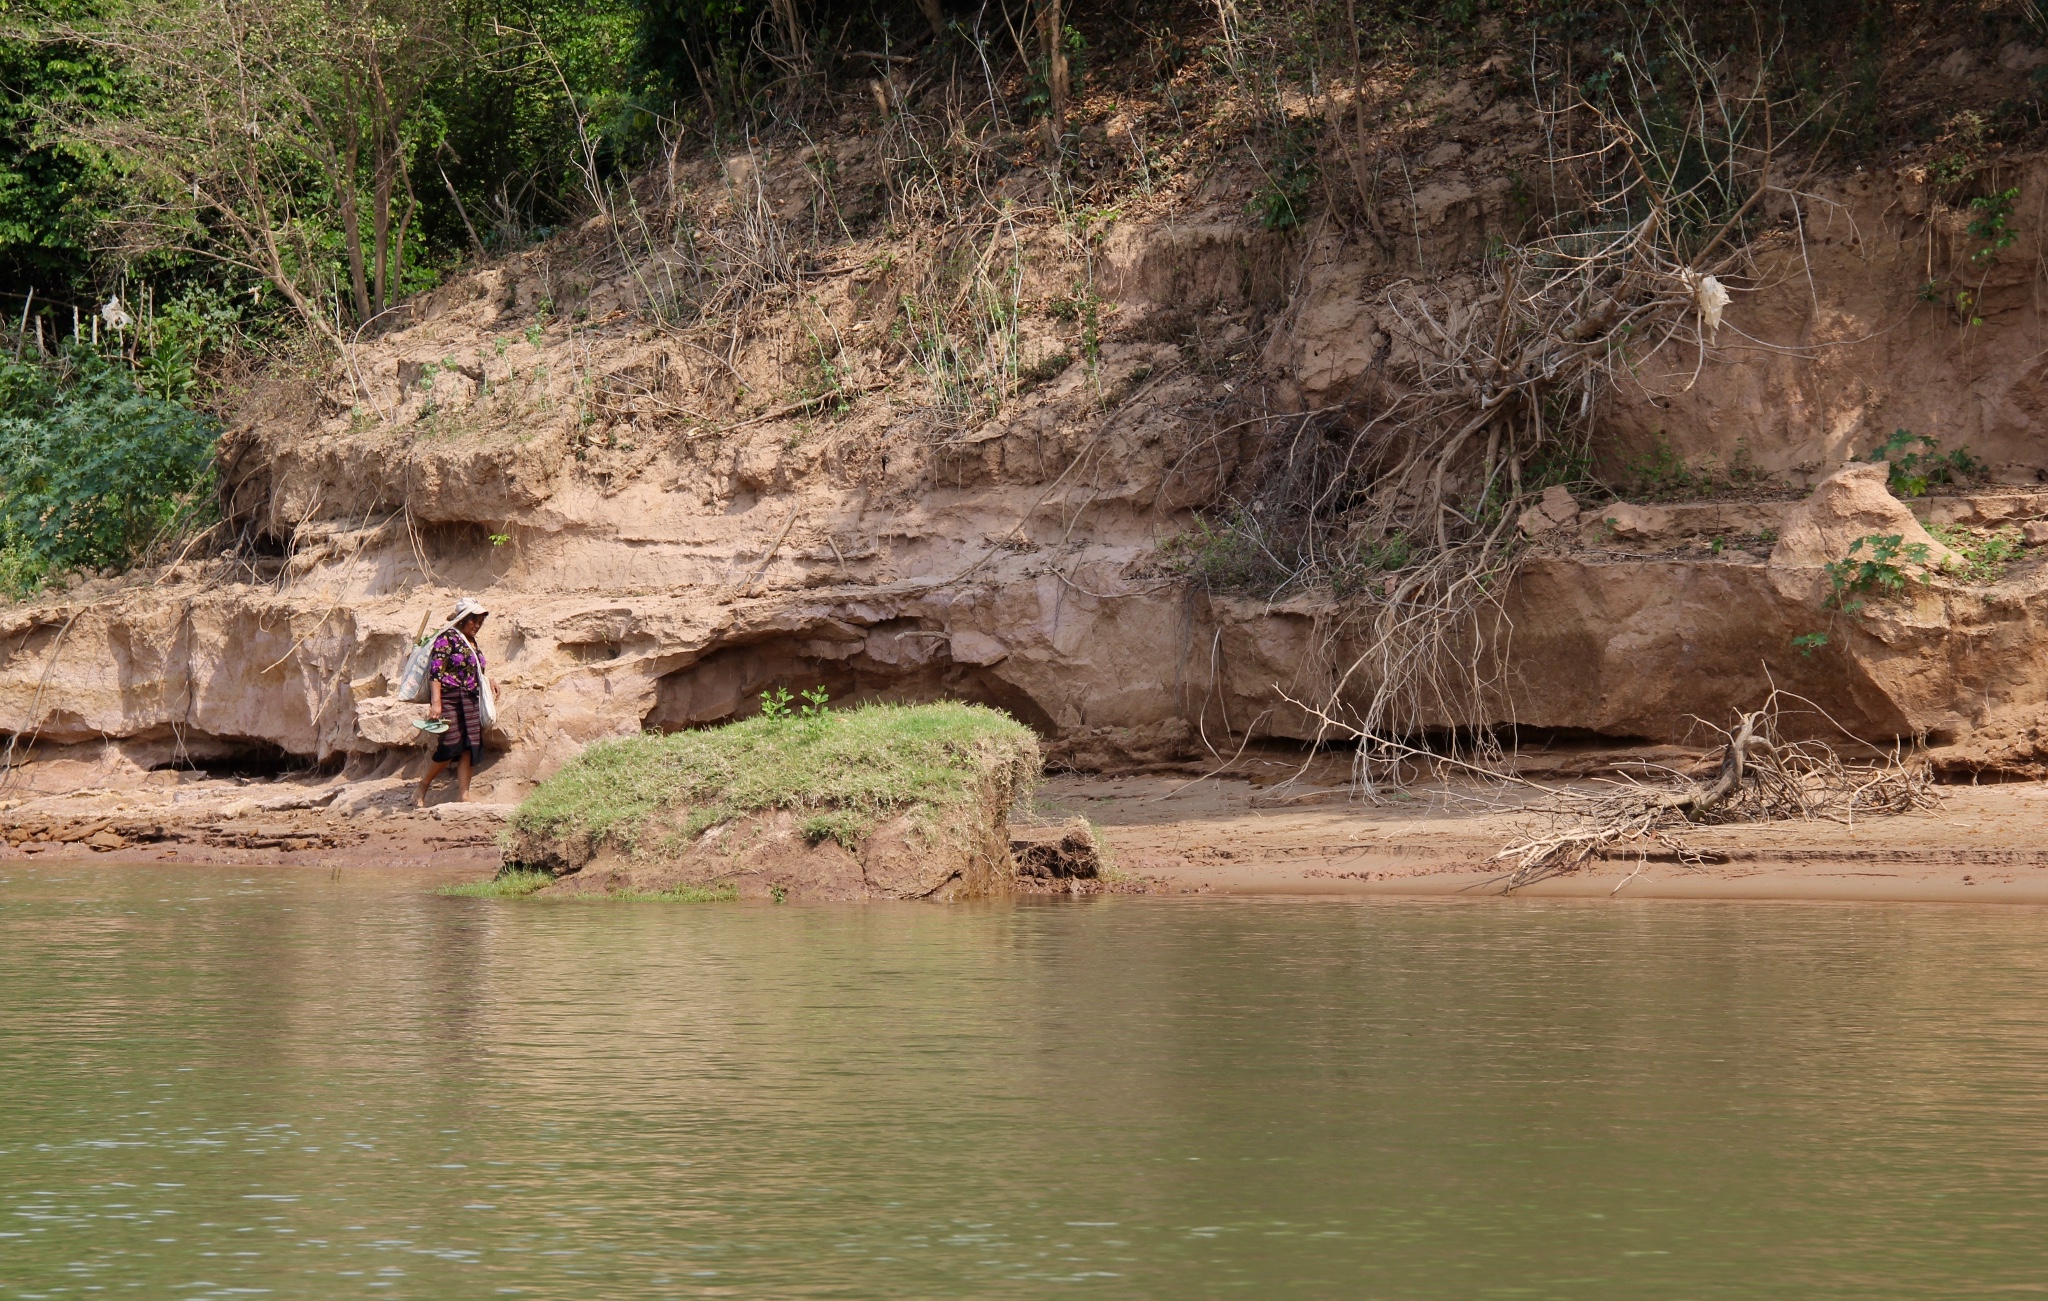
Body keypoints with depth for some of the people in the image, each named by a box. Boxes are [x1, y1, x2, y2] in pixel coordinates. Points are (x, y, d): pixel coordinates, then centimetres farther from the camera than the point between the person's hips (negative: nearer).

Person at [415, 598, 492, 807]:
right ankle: (421, 791, 4)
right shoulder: (447, 639, -8)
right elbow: (435, 671, -15)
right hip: (449, 699, -8)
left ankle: (463, 795, -2)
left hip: (469, 702, 8)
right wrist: (435, 703, -23)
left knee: (469, 749, -2)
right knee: (450, 747, -11)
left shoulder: (472, 643, 16)